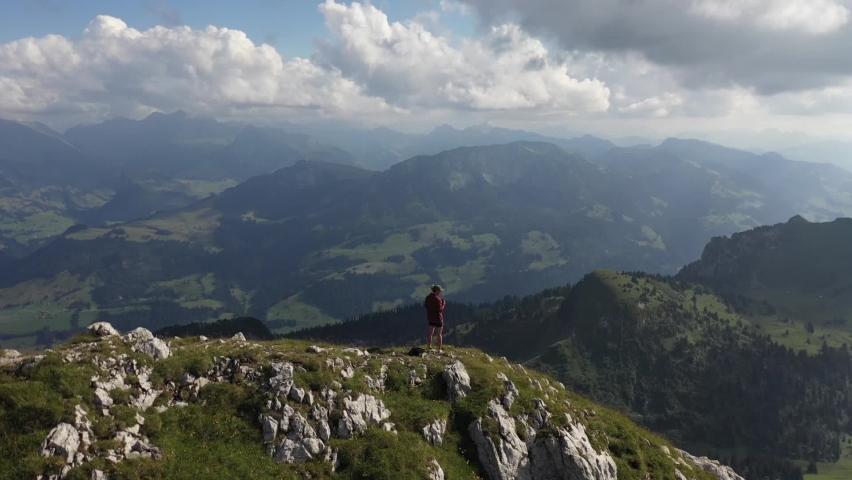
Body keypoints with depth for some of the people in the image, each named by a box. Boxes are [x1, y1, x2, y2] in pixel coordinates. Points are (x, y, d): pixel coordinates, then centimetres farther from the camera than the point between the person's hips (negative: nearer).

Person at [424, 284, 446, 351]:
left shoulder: (428, 298, 1)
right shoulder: (437, 299, -21)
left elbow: (425, 305, 12)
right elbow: (440, 309, -21)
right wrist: (443, 304, -7)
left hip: (430, 318, 7)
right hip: (438, 318, -7)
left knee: (431, 333, 17)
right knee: (439, 334, 5)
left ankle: (429, 347, 23)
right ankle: (439, 349, 9)